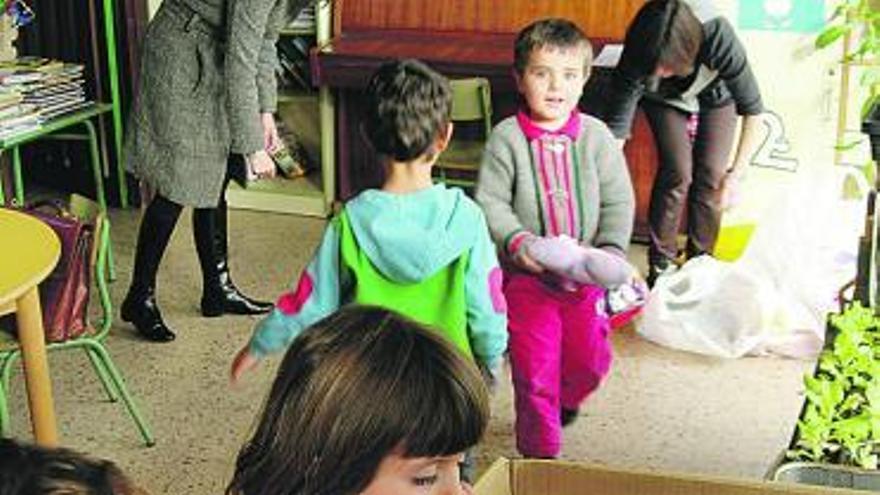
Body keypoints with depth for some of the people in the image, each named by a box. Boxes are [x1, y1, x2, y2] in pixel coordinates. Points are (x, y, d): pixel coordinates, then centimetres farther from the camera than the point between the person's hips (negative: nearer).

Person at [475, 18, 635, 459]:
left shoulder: (596, 136, -3)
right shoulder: (507, 137, -8)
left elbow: (619, 202, -1)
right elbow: (490, 202, -9)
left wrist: (610, 251, -15)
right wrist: (517, 242, -24)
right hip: (526, 274, -2)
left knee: (590, 359, 10)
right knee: (534, 369, 4)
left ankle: (564, 399, 45)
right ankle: (540, 451, 22)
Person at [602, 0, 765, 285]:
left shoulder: (717, 37, -43)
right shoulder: (637, 59, -39)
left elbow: (753, 111, -37)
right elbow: (615, 129, -35)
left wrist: (735, 175, -43)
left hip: (716, 97, 0)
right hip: (666, 101, 0)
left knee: (711, 175, -10)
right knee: (677, 171, -16)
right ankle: (661, 265, -2)